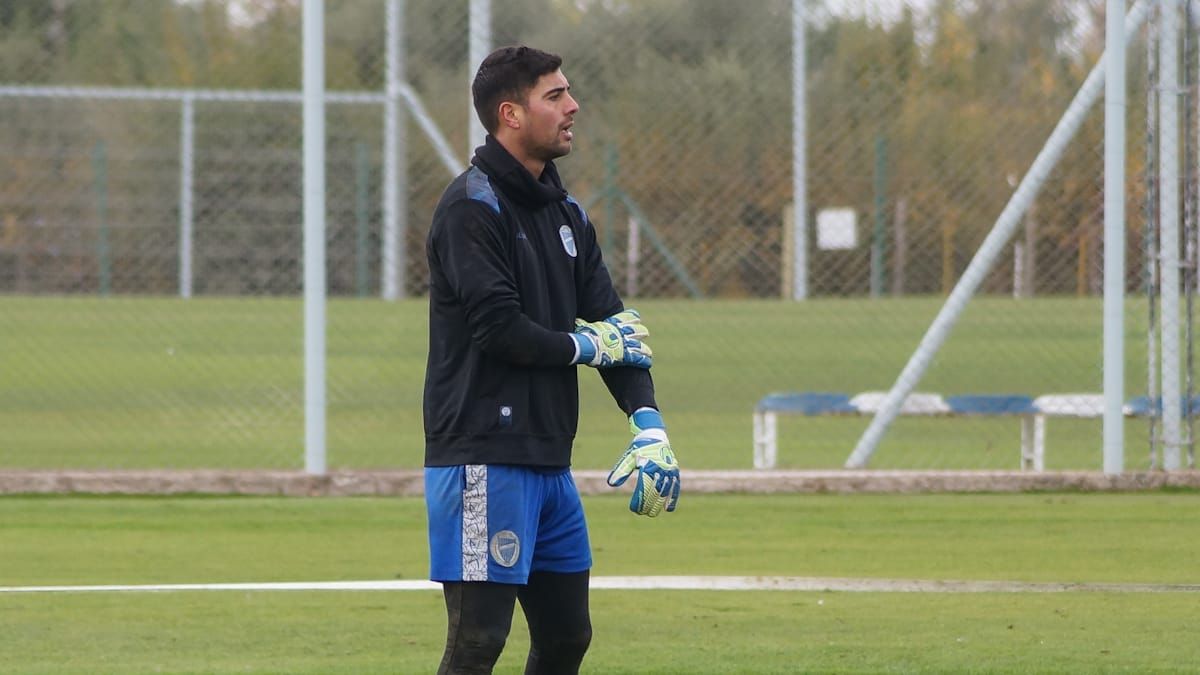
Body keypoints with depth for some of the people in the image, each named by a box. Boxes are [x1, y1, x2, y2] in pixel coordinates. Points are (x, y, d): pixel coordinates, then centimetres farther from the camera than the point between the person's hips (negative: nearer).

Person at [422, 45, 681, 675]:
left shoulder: (565, 213, 16)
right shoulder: (472, 207, -10)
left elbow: (616, 327, 12)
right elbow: (498, 328, -20)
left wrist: (648, 424, -3)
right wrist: (584, 345, -4)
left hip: (549, 459, 9)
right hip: (484, 458, -9)